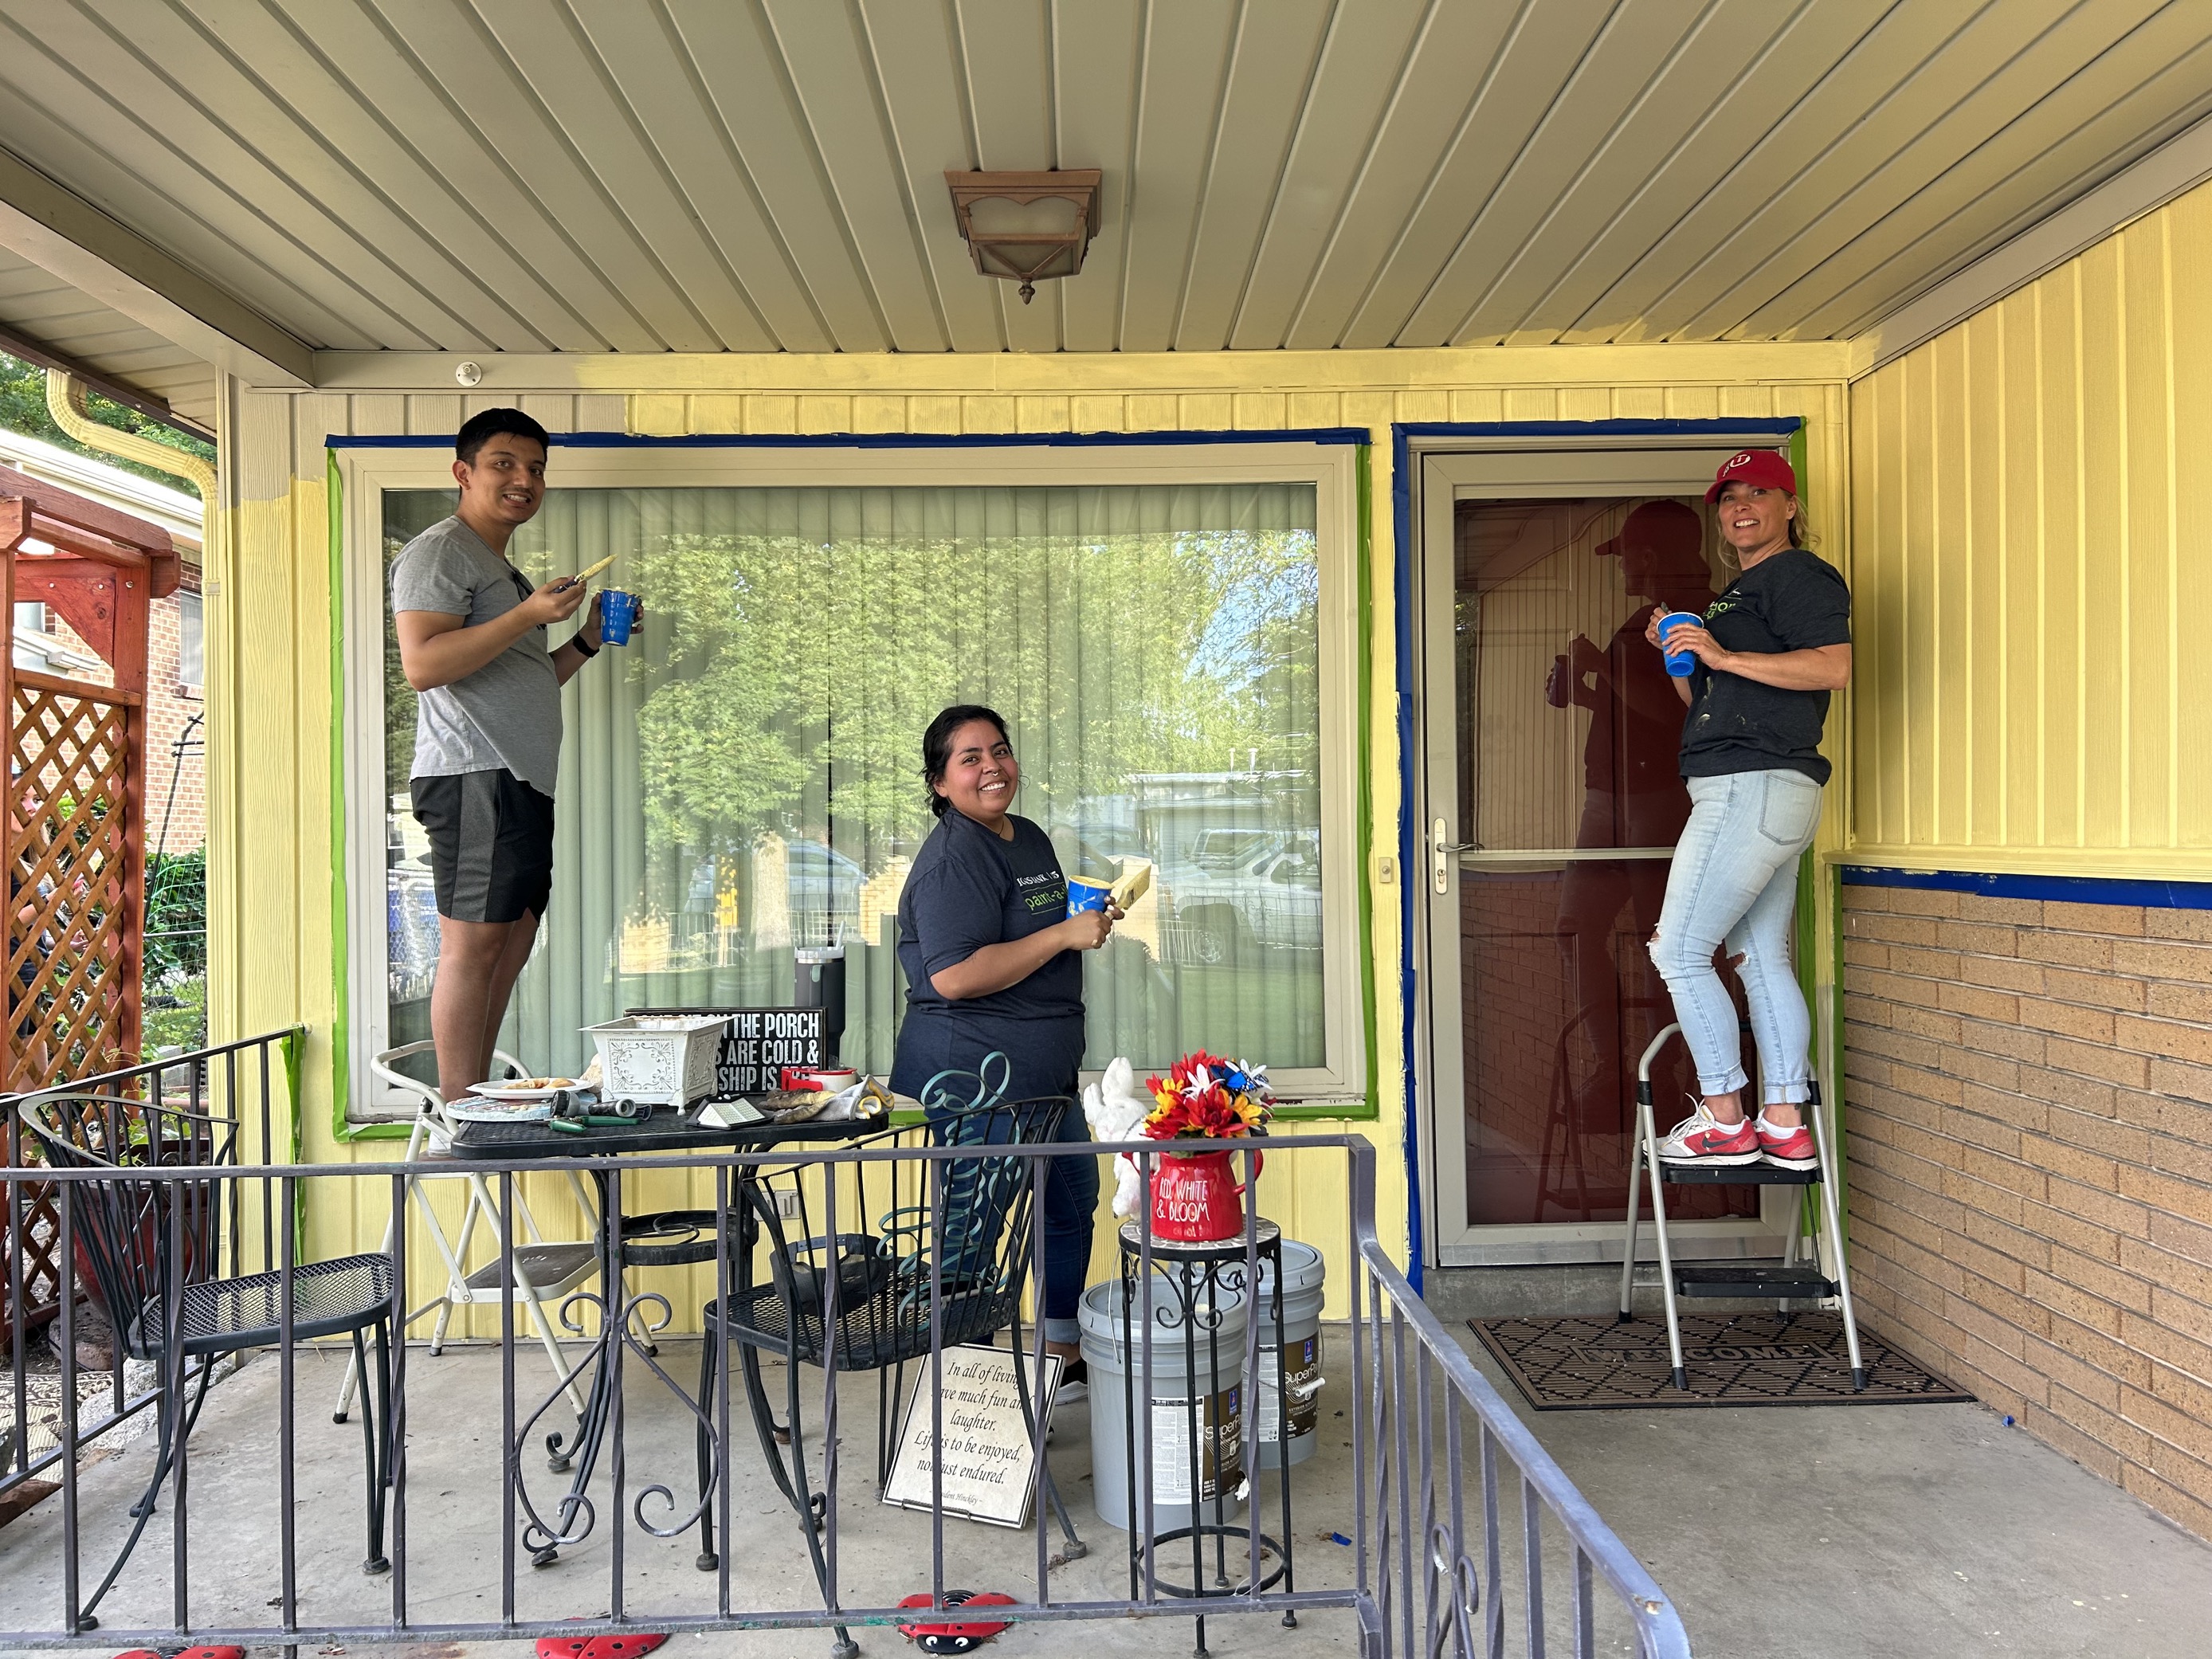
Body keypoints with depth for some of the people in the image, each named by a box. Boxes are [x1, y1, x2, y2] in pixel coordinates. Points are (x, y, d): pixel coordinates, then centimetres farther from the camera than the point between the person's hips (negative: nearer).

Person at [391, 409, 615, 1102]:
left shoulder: (503, 570, 28)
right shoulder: (440, 550, -3)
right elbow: (423, 664, -18)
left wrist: (587, 639, 19)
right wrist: (529, 615, -20)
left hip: (521, 782, 10)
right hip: (475, 776, -10)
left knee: (512, 937, 8)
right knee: (473, 942, -11)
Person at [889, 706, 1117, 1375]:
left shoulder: (1031, 838, 12)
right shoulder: (953, 858, -18)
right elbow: (954, 976, -28)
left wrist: (1093, 917, 8)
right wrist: (1066, 934, -24)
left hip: (1044, 1070, 10)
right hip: (975, 1073, -10)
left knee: (1073, 1200, 20)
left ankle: (1066, 1354, 38)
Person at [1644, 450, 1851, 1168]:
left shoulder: (1799, 574, -4)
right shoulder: (1739, 594, 27)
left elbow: (1835, 666, -20)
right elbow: (1706, 701, 28)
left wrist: (1722, 656, -21)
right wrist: (1676, 652, 11)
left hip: (1755, 787, -11)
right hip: (1753, 794, 11)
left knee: (1678, 951, -10)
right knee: (1762, 960, 9)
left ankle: (1724, 1120, -4)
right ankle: (1785, 1124, 12)